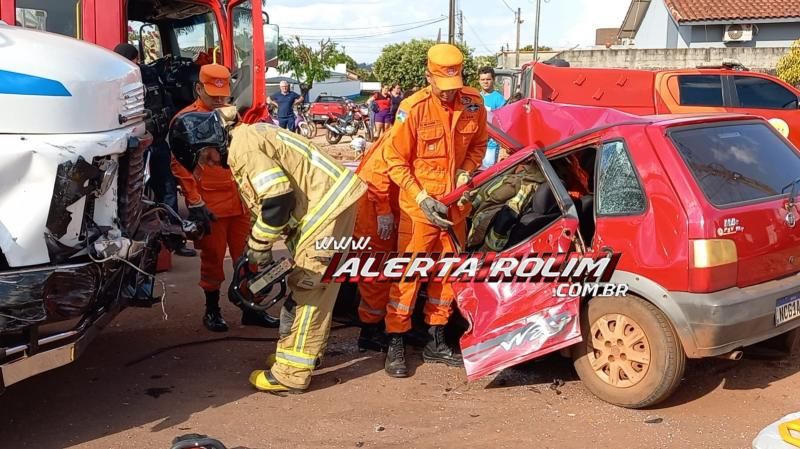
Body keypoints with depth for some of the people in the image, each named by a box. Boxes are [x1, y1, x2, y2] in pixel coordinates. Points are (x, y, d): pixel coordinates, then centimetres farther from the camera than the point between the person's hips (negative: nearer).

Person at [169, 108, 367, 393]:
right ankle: (308, 352, 31)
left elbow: (278, 200, -21)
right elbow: (266, 200, 21)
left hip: (328, 203, -11)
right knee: (312, 285, 19)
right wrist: (260, 245, 17)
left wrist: (259, 245, -9)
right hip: (330, 199, 11)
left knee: (306, 289, -8)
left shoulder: (243, 146, -15)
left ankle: (291, 375, -4)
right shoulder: (247, 137, 17)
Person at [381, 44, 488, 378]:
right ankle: (395, 345, 6)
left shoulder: (473, 104, -4)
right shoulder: (414, 109, -17)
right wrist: (422, 199, -18)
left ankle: (436, 342, 25)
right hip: (419, 205, -5)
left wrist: (466, 173, -6)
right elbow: (395, 160, -12)